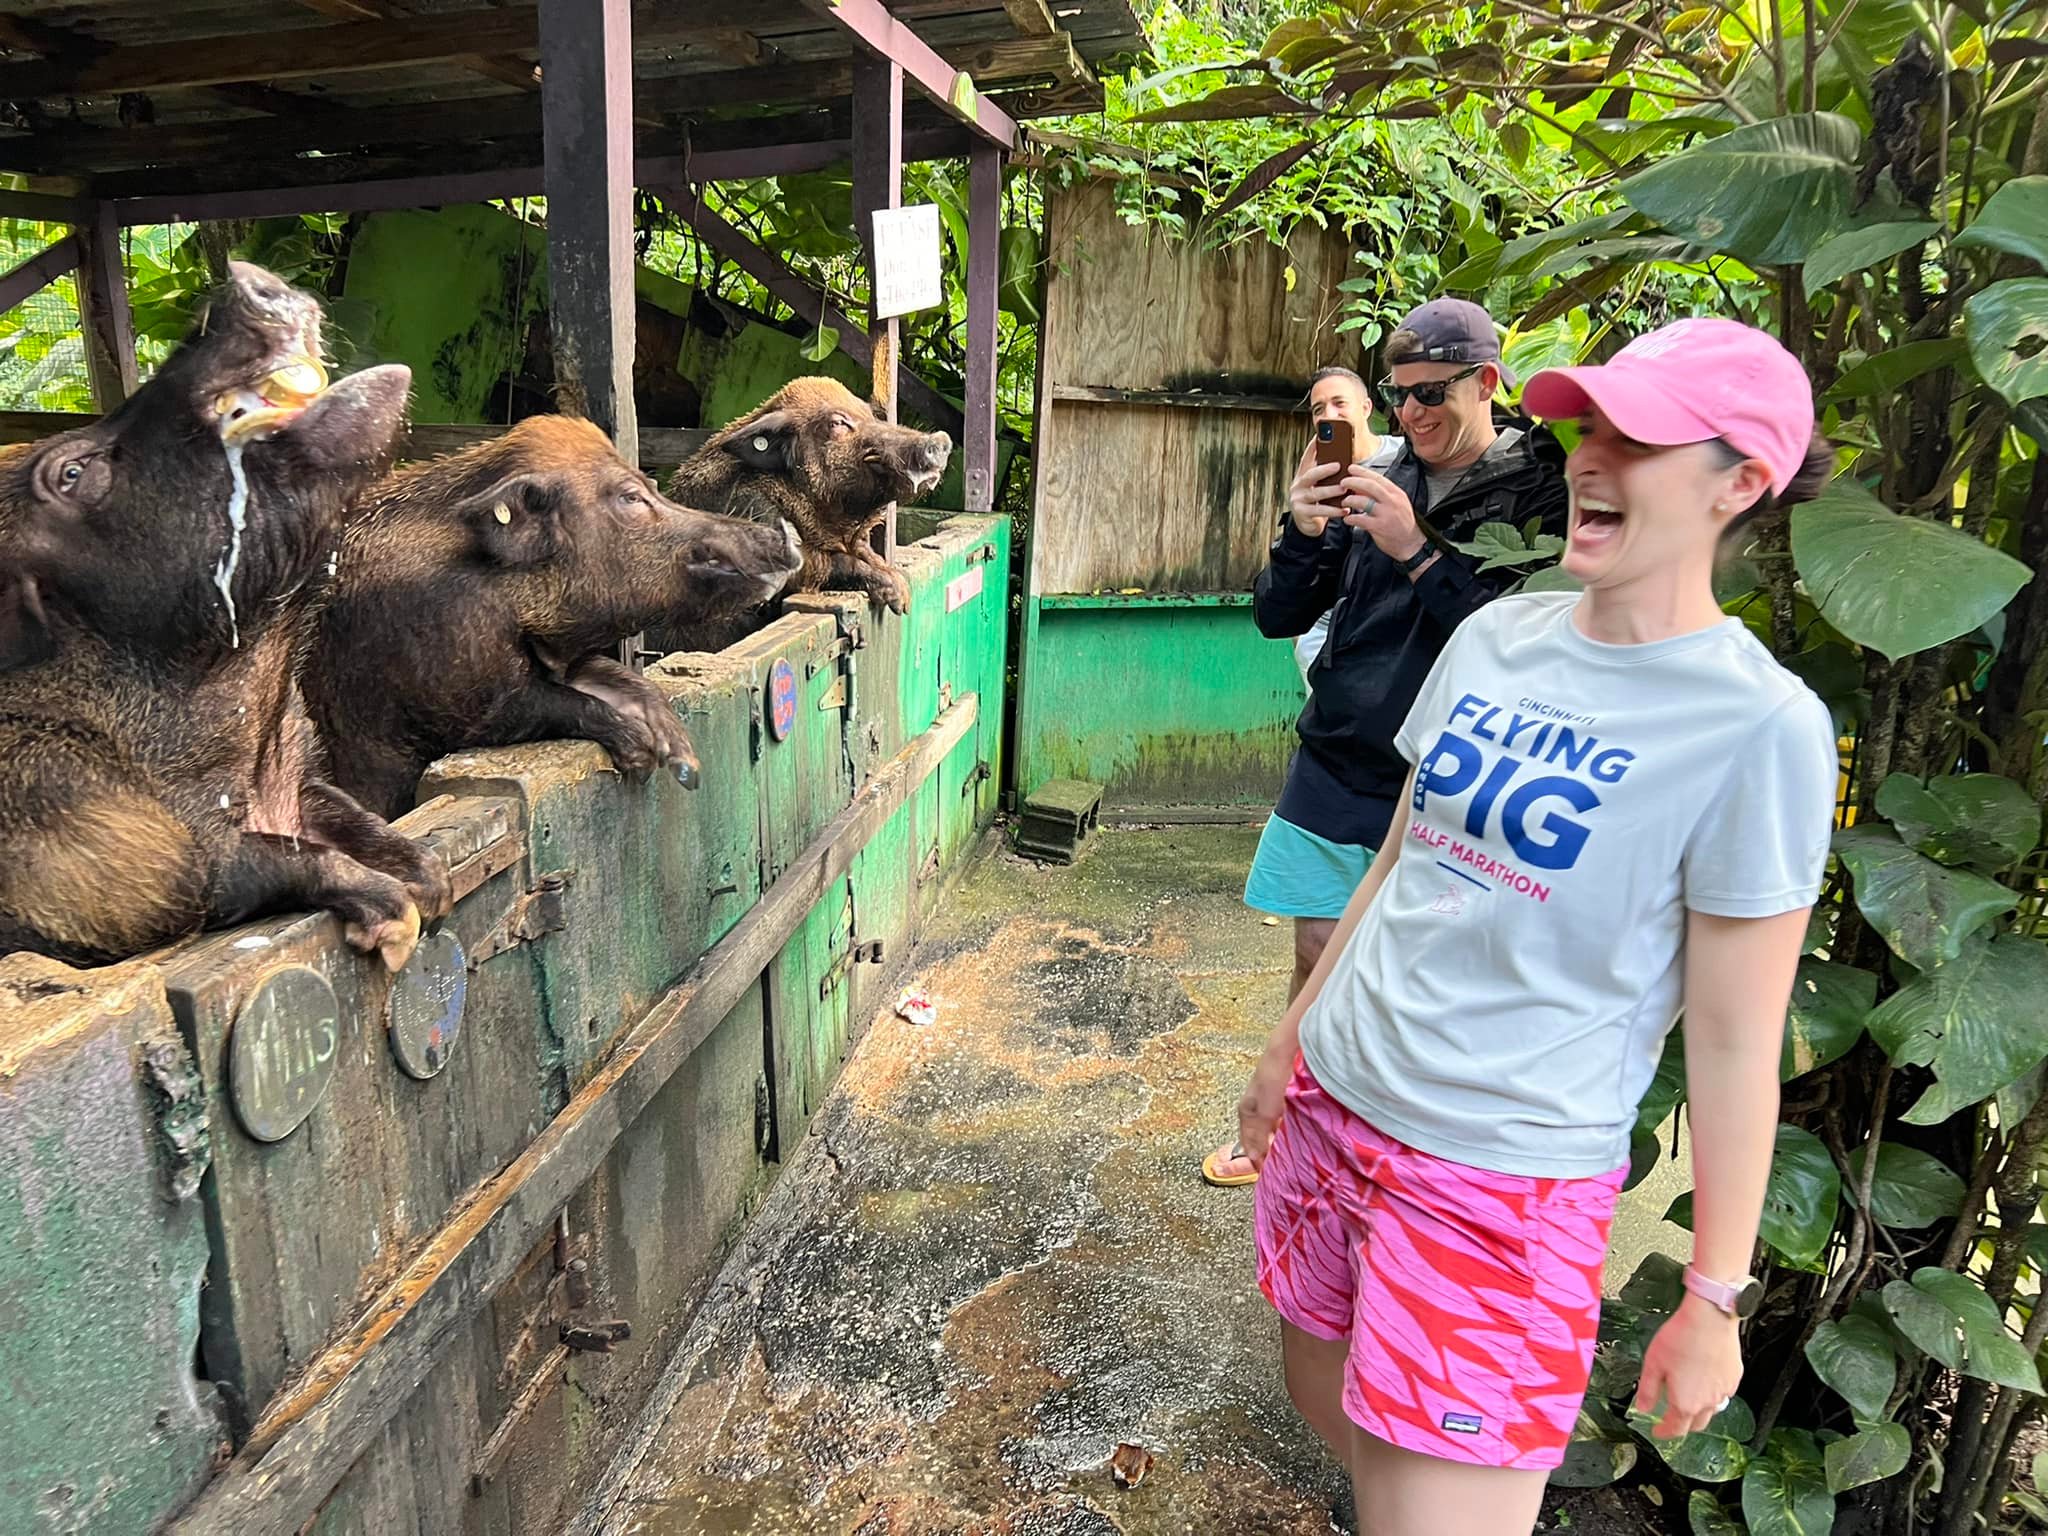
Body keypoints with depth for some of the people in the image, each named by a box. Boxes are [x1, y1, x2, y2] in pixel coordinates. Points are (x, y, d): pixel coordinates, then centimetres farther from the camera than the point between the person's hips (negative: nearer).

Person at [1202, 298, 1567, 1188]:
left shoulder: (1542, 494, -7)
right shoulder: (1378, 482, 5)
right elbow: (1277, 617, 6)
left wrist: (1418, 551, -21)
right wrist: (1302, 534, -12)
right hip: (1332, 769, 4)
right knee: (1316, 960, 15)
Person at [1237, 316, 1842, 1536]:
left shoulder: (1758, 725, -15)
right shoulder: (1499, 634, 2)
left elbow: (1735, 1043, -11)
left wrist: (1717, 1298, -5)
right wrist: (1292, 1040, 16)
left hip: (1501, 1176, -6)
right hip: (1336, 1102, 6)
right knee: (1324, 1394, 21)